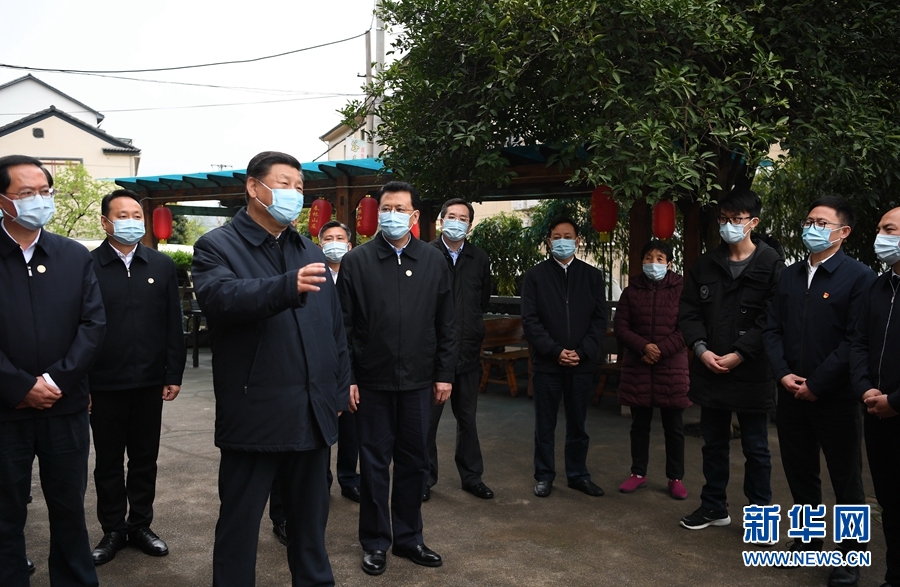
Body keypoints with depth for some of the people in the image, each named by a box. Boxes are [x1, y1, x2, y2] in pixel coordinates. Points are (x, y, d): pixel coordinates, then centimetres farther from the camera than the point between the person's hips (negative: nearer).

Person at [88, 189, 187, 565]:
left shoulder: (162, 265, 3)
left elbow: (174, 324, 4)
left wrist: (174, 375, 0)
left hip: (149, 382, 2)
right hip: (104, 384, -2)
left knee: (145, 459, 12)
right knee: (108, 461, 11)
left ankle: (140, 525, 28)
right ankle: (113, 531, 26)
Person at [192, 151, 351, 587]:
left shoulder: (310, 252, 15)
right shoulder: (217, 247, -3)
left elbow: (335, 326, 16)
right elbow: (220, 298, -26)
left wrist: (339, 390, 12)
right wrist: (287, 286, -41)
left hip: (313, 411, 5)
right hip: (255, 413, -5)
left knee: (311, 518, 19)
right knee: (240, 522, 9)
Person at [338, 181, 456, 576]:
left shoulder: (434, 261, 4)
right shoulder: (357, 261, -2)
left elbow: (446, 324, 6)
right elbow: (345, 325, -3)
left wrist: (444, 374, 3)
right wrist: (346, 377, -6)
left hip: (418, 380, 2)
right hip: (372, 380, -2)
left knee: (414, 462, 12)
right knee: (375, 462, 8)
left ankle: (408, 537, 28)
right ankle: (375, 542, 23)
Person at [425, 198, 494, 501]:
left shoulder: (479, 259, 4)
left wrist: (471, 326, 12)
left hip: (467, 350, 3)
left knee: (467, 417, 14)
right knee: (428, 418, 7)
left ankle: (472, 476, 26)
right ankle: (425, 479, 19)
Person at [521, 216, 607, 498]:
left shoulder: (592, 275, 7)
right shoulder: (535, 275, 2)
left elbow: (600, 319, 3)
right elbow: (529, 320, -4)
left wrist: (582, 352, -10)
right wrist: (555, 351, -13)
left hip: (582, 363, 2)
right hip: (546, 362, -1)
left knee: (578, 424, 12)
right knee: (545, 425, 8)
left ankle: (578, 474, 26)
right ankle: (544, 475, 21)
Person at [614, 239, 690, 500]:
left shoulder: (681, 289, -1)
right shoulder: (631, 291, 6)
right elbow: (621, 328, 1)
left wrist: (661, 350, -15)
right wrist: (644, 347, -15)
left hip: (672, 367, -2)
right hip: (637, 367, 2)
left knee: (674, 426, 6)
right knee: (639, 424, 11)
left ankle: (675, 478, 18)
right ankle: (638, 474, 23)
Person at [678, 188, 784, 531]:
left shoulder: (771, 265, -5)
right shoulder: (705, 264, 9)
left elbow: (773, 319, -11)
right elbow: (688, 311, 6)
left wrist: (739, 354, -17)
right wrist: (701, 349, -8)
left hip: (752, 372, -4)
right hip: (709, 371, 4)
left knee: (756, 448, 7)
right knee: (714, 444, 15)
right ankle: (714, 507, 30)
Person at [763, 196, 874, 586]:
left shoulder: (859, 276, -7)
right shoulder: (788, 276, 12)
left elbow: (855, 339, -14)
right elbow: (772, 329, 9)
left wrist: (817, 384, -15)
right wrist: (783, 374, -6)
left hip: (835, 396, -5)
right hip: (791, 394, 5)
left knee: (845, 478, 6)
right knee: (799, 472, 14)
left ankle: (850, 554, 20)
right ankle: (808, 540, 31)